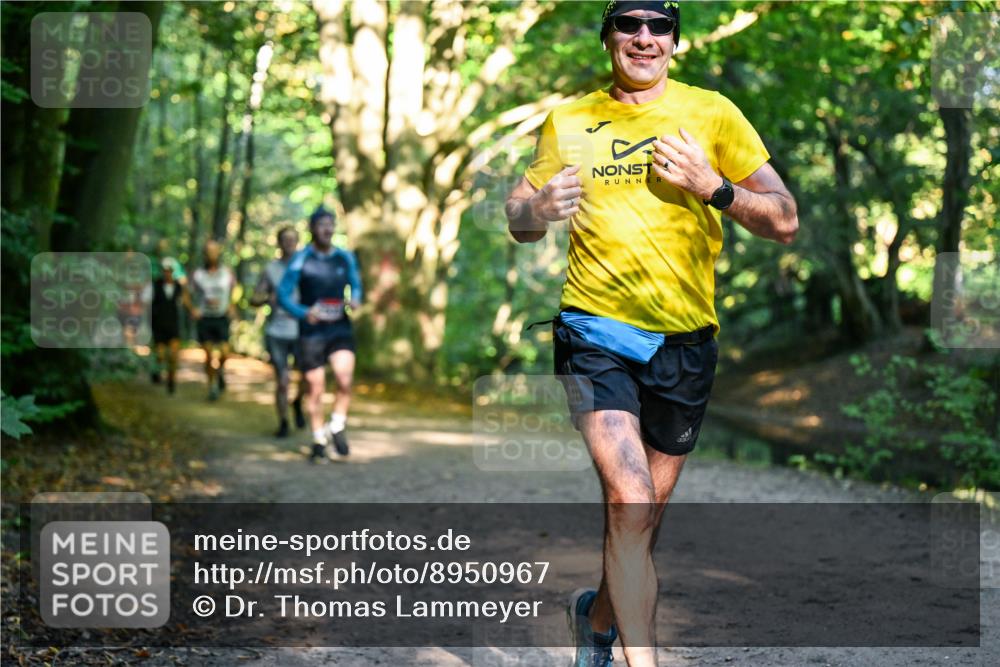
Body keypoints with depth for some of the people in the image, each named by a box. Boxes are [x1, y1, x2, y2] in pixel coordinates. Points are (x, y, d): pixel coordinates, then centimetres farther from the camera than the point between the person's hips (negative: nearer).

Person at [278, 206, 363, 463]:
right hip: (311, 331, -2)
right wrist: (304, 313, -21)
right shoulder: (301, 259, -4)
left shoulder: (345, 258, 5)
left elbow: (355, 285, 20)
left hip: (340, 328, 2)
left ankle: (336, 427, 4)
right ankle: (319, 441, 20)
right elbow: (283, 295, -4)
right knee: (315, 388, 3)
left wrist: (355, 300, -4)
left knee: (345, 379, -18)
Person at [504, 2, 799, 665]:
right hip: (596, 332, -1)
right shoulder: (568, 122, 6)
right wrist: (540, 210, -11)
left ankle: (600, 613, 41)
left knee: (644, 514, 13)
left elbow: (785, 221, 1)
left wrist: (713, 187, -16)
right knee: (629, 502, -20)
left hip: (685, 340, 1)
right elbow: (518, 220, 13)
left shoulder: (711, 113, 3)